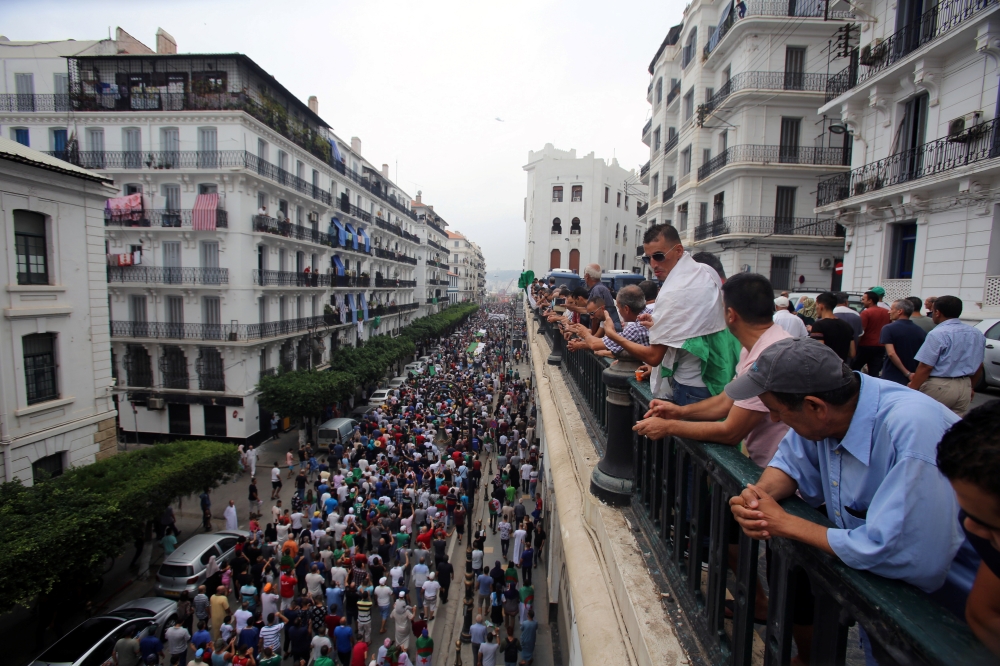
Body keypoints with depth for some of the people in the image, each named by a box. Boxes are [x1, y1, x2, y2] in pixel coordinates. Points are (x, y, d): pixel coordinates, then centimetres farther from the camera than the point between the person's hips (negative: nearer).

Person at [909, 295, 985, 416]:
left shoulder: (937, 334, -15)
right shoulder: (977, 334, 9)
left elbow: (925, 367, -19)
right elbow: (979, 366, 18)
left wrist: (912, 388, -13)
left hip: (939, 387, -7)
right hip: (965, 387, 7)